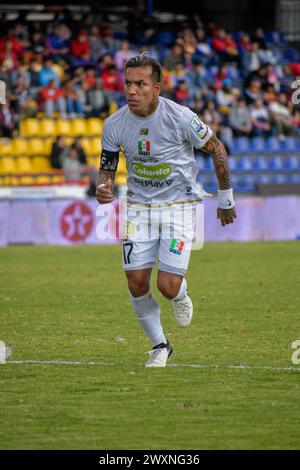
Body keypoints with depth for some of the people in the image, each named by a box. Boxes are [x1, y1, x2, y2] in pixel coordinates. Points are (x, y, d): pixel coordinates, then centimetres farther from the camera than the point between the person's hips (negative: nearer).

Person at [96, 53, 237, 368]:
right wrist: (102, 189, -20)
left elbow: (217, 149, -4)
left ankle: (181, 295, 26)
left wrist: (225, 200, 4)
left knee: (168, 286, -13)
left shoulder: (180, 117, -19)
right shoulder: (114, 125, -8)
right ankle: (160, 345, 19)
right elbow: (106, 170, 5)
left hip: (180, 205, -3)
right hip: (139, 206, 3)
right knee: (137, 284, -5)